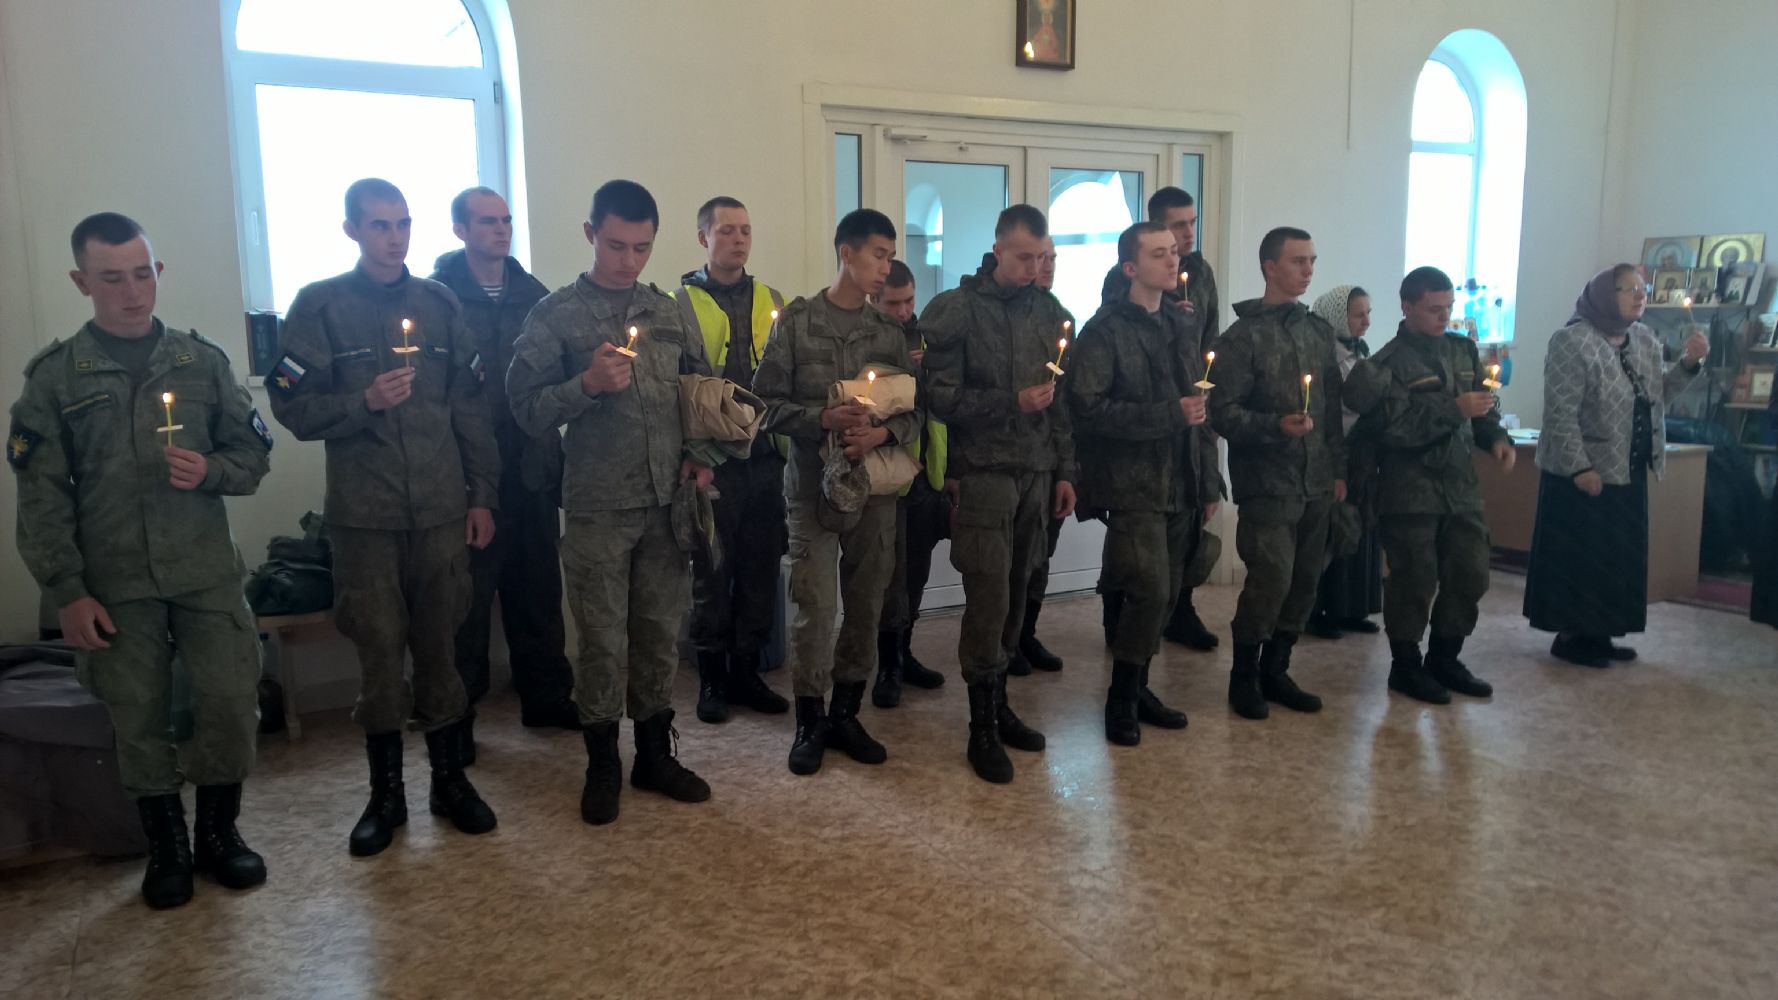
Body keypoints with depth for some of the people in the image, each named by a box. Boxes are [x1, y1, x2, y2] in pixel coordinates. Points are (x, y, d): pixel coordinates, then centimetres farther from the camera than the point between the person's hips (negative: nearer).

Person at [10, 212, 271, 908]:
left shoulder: (201, 360, 5)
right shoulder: (54, 375, 1)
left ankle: (218, 830, 21)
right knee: (138, 718, 7)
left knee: (232, 699, -1)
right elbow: (41, 493, 0)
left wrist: (211, 471, -13)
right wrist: (66, 591, -6)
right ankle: (165, 845, 26)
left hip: (207, 570, 1)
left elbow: (254, 451, 9)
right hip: (114, 583, -1)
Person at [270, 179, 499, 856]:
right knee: (379, 649, 4)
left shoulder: (438, 303, 9)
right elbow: (293, 407, -1)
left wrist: (482, 494, 6)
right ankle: (386, 793, 18)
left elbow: (470, 406, 9)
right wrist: (364, 402, -18)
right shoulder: (320, 306, 1)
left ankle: (449, 777, 21)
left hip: (442, 508, 2)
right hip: (364, 513, -2)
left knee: (439, 645, 8)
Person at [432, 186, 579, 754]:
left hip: (533, 469, 4)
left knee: (538, 590, 13)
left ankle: (546, 696, 27)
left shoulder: (532, 294, 11)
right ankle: (456, 717, 16)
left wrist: (554, 454, 3)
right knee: (467, 597, 3)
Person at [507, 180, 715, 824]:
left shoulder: (668, 311, 11)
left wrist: (700, 456, 3)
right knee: (603, 641, 3)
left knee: (661, 633, 12)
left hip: (668, 502, 4)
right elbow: (527, 408, -6)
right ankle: (602, 764, 21)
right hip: (597, 508, -4)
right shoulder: (555, 315, -1)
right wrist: (588, 384, -20)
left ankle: (656, 753, 27)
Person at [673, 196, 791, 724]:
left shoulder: (771, 300, 11)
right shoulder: (681, 302, -1)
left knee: (760, 571, 9)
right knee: (711, 574, 6)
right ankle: (711, 678, 19)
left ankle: (746, 671, 23)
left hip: (766, 458, 4)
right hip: (712, 461, -4)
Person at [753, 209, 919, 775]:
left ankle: (845, 714, 24)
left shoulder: (890, 332, 8)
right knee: (815, 606, -5)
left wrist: (884, 432, -14)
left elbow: (915, 411, 7)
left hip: (876, 487, 3)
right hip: (813, 485, -3)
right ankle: (810, 723, 12)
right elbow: (767, 403, -3)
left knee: (866, 605, 8)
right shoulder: (797, 322, 0)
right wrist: (823, 418, -18)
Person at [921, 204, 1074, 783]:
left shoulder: (1049, 311, 12)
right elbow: (940, 396, -8)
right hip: (983, 470, -5)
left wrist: (1064, 470, 12)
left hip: (1037, 472, 5)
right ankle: (982, 728, 4)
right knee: (989, 596, -7)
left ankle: (999, 705, 23)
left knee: (1015, 593, 9)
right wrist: (1011, 402, -16)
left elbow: (1063, 400, 15)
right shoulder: (956, 310, -3)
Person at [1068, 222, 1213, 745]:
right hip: (1133, 484, -7)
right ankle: (1121, 698, 7)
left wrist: (1205, 481, 14)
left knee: (1164, 593, 11)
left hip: (1179, 485, 7)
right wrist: (1168, 415, -20)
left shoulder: (1183, 326, 14)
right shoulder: (1106, 329, -8)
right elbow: (1088, 407, -18)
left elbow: (1196, 407, 17)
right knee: (1150, 591, -11)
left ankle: (1137, 688, 26)